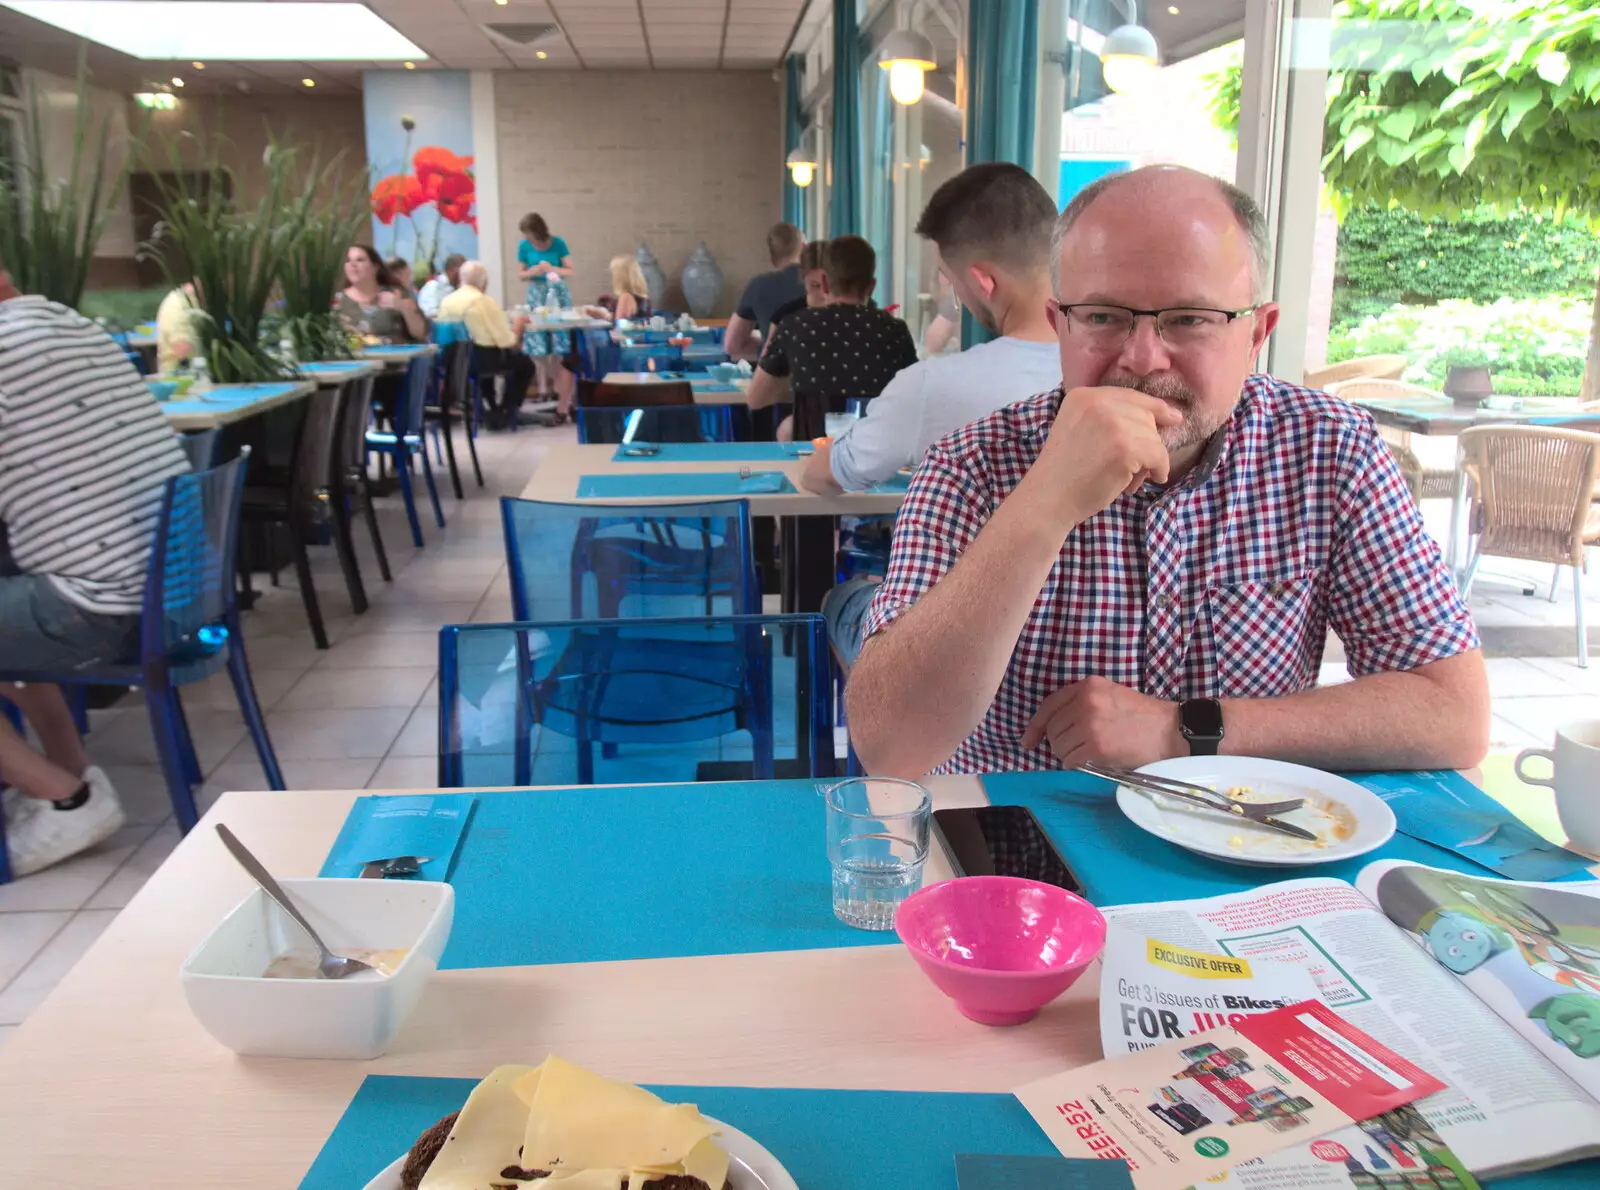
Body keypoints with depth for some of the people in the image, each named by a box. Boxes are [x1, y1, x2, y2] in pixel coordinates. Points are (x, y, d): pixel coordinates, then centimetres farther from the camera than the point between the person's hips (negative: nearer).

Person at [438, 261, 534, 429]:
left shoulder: (446, 301, 4)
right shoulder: (485, 302, -12)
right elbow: (507, 342, -14)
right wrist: (518, 325, 6)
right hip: (483, 360, -6)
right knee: (525, 364, 19)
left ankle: (488, 411, 36)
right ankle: (505, 412, 23)